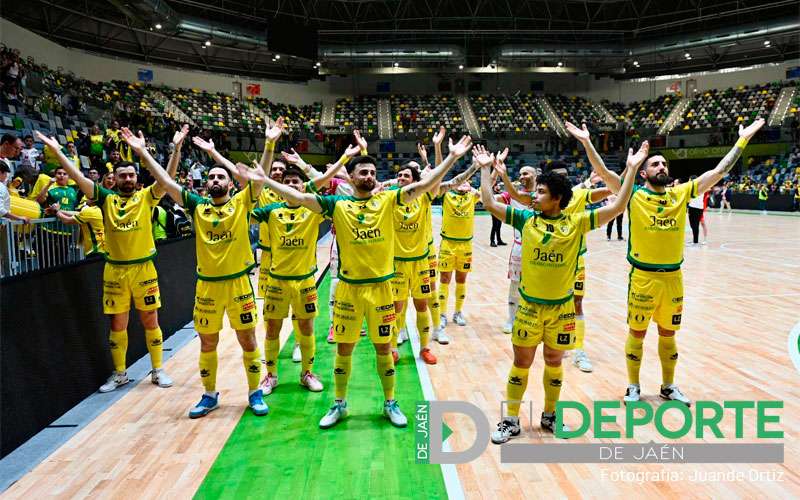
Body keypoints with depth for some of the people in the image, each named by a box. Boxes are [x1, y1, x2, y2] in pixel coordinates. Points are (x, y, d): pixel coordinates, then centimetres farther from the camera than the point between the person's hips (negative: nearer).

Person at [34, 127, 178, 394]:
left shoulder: (146, 197, 0)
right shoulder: (106, 199, 4)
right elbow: (79, 178, -2)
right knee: (117, 323, 10)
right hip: (115, 269, 2)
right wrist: (57, 151, -8)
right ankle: (119, 373, 23)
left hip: (143, 268, -1)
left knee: (150, 321, 7)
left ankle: (158, 370, 19)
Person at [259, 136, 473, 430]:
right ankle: (340, 404, 30)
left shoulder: (387, 199, -1)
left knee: (383, 347, 11)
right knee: (344, 348, 12)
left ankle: (390, 403, 28)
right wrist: (263, 179, -14)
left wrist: (452, 158, -14)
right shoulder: (337, 205, -2)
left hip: (381, 286, 0)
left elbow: (424, 186, -7)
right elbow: (297, 198, -7)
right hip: (348, 287, 0)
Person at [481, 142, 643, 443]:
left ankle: (549, 415, 33)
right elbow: (489, 203, -4)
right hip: (529, 306, 0)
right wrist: (486, 169, -4)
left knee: (554, 362, 14)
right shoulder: (526, 219, -3)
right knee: (521, 363, 6)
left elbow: (617, 208, -8)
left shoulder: (576, 223, -5)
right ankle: (511, 421, 20)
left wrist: (632, 169, -12)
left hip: (561, 307, 0)